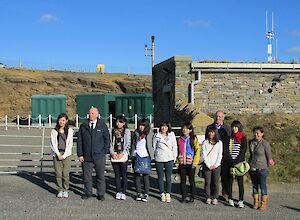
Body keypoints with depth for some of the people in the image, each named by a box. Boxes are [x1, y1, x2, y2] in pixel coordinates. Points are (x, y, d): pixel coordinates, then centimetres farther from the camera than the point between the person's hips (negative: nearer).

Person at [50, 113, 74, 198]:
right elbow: (53, 144, 3)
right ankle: (60, 190, 11)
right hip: (57, 154, 1)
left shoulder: (70, 131, 6)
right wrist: (58, 154, -7)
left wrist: (64, 155, -6)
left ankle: (66, 190, 8)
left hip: (66, 154, -1)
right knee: (58, 174, -2)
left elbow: (70, 144, 2)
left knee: (66, 174, -5)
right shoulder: (54, 131, 7)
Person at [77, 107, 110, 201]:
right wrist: (80, 154, -1)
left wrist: (105, 152, -2)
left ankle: (101, 194, 16)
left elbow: (107, 139, 7)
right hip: (86, 156, 1)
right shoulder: (83, 126, 6)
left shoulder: (102, 126, 4)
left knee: (100, 176, 5)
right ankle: (88, 193, 20)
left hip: (99, 156, -1)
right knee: (87, 175, 6)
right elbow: (79, 141, 6)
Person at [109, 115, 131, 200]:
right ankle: (118, 192, 15)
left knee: (124, 175, 0)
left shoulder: (127, 131, 2)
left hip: (123, 156, -2)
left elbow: (128, 144, -3)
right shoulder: (112, 131, 9)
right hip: (114, 156, 2)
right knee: (117, 175, 7)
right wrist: (112, 153, -6)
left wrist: (122, 154, -11)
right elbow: (110, 143, 6)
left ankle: (123, 192, 6)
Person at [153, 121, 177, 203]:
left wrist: (174, 157, 4)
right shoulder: (156, 136, 4)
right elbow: (154, 147, 10)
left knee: (168, 177, 1)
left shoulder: (172, 135, 4)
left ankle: (168, 194, 11)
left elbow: (174, 147, 7)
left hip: (169, 159, -1)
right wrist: (154, 156, 4)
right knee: (160, 177, 6)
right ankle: (162, 194, 16)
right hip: (159, 159, 1)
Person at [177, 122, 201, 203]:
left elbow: (197, 151, -5)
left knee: (191, 181, 6)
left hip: (191, 163, -3)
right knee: (183, 180, 8)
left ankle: (192, 197, 14)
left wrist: (195, 163, -10)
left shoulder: (194, 139, -3)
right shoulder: (179, 139, 7)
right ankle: (183, 197, 17)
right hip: (182, 163, 3)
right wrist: (178, 160, 6)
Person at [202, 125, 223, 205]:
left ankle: (215, 198, 10)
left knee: (216, 182, 0)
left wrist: (215, 165, -7)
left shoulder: (219, 142, 7)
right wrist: (209, 165, -8)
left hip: (216, 166, 0)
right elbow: (204, 154, 0)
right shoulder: (205, 142, 5)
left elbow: (220, 155, 3)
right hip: (207, 165, 0)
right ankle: (208, 197, 11)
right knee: (207, 182, 0)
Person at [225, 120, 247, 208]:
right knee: (229, 181, 4)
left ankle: (241, 201, 1)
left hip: (239, 162, -4)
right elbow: (226, 149, 9)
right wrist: (230, 159, -5)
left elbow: (244, 150, -6)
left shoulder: (243, 137, 1)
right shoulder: (230, 137, 12)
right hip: (229, 162, 4)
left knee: (240, 181, -3)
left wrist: (237, 160, -14)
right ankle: (230, 199, 12)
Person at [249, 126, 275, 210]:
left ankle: (264, 203, 11)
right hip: (252, 168, 5)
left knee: (263, 185, 1)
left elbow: (269, 156, -4)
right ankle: (255, 203, 22)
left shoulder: (265, 143, -11)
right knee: (254, 185, 12)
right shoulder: (251, 142, 5)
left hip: (262, 168, -5)